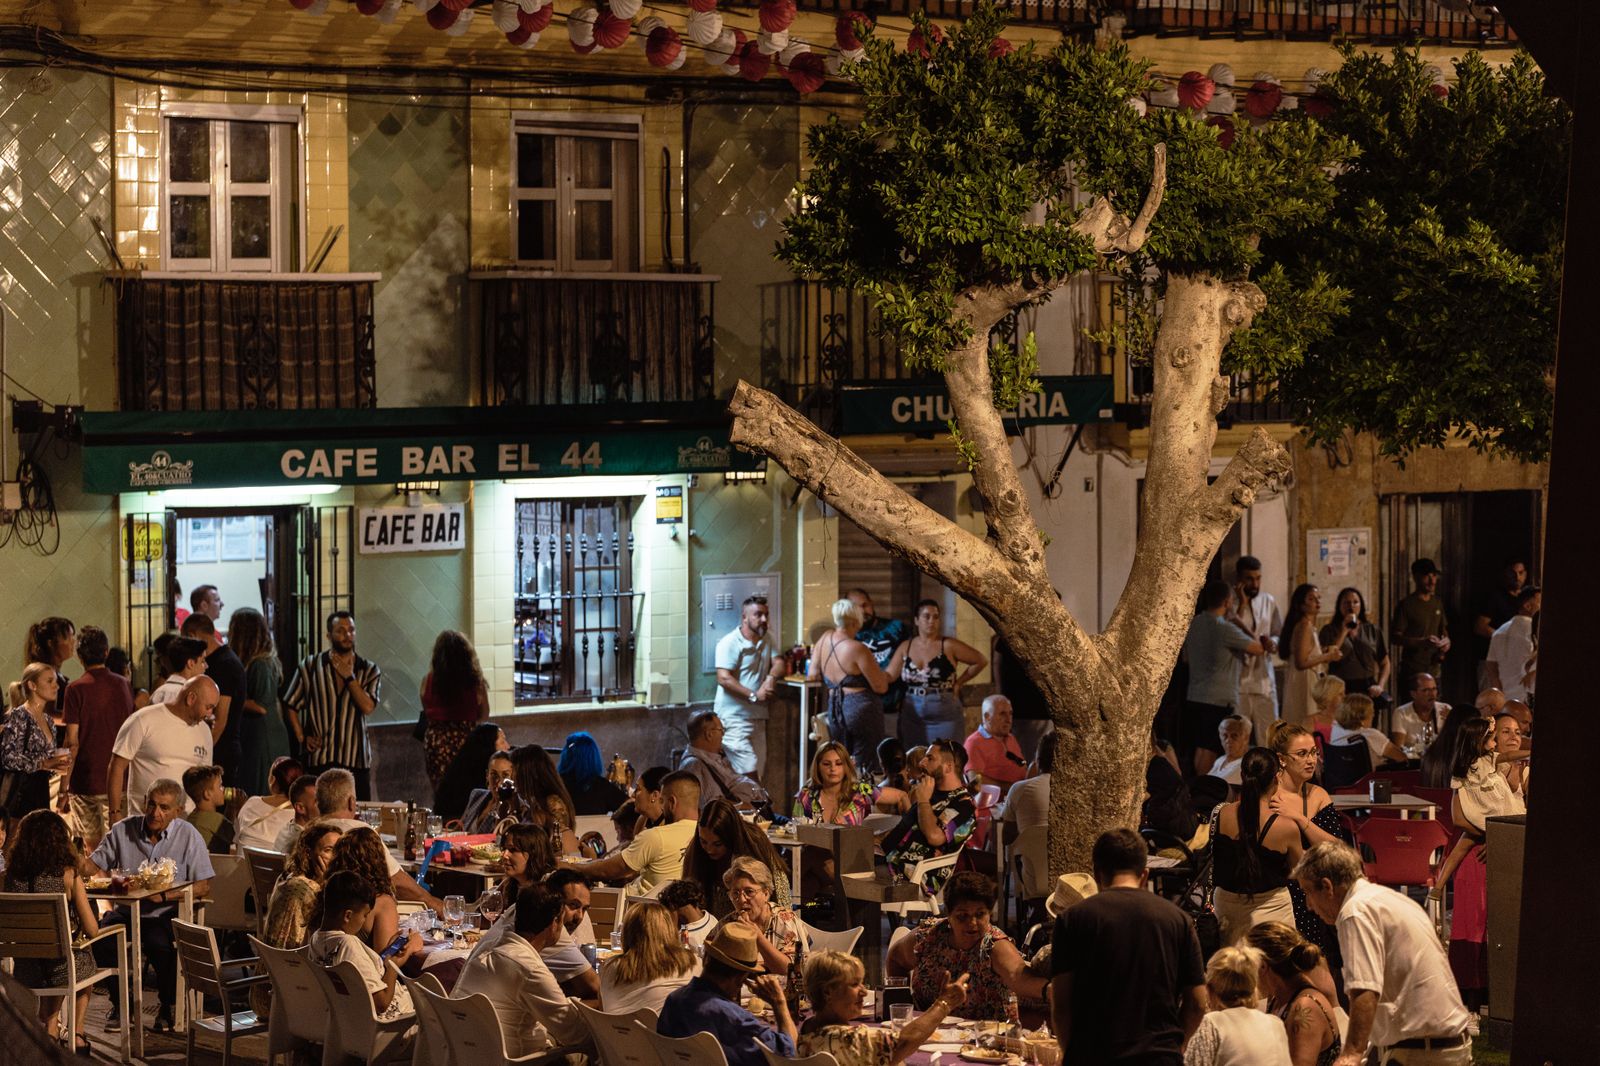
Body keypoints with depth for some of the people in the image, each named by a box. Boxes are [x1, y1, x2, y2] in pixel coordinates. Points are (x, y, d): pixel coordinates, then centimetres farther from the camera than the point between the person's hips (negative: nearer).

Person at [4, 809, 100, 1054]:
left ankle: (50, 1030, 34)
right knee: (85, 960, 33)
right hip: (62, 967, -3)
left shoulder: (12, 875, -5)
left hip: (25, 970, 3)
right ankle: (78, 1035, 37)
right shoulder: (67, 875, -14)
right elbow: (92, 929, -12)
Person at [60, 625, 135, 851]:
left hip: (84, 781, -3)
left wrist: (64, 785, -4)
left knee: (90, 847, 4)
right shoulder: (123, 685, 4)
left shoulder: (77, 689, -10)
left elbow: (72, 743, -11)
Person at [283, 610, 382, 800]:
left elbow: (368, 707, -8)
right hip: (318, 760, -1)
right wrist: (301, 737, 1)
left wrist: (349, 677, -8)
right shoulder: (310, 665, 7)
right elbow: (291, 705, 10)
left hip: (356, 761, 1)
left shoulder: (370, 671, 7)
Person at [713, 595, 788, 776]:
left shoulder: (768, 640, 14)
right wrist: (753, 695, -22)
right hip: (734, 718, -7)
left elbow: (779, 664, 4)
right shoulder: (729, 643, -10)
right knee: (748, 770, -15)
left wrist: (771, 677, -19)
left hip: (757, 716, 7)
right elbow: (724, 679, -18)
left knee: (757, 767, 7)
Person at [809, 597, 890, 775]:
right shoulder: (857, 649, -15)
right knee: (865, 768, -3)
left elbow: (812, 675, 13)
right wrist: (882, 673, 11)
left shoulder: (825, 639, 5)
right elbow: (881, 687, -11)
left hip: (834, 712, 7)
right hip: (860, 710, -7)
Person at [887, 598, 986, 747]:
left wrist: (959, 682, 2)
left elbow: (981, 661, 3)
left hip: (944, 718, -3)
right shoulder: (905, 647, 7)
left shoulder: (949, 646, -3)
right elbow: (889, 676, 1)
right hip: (912, 717, 3)